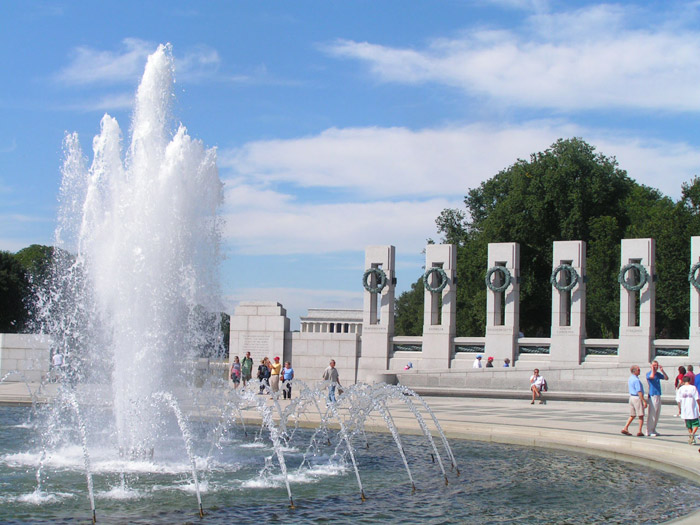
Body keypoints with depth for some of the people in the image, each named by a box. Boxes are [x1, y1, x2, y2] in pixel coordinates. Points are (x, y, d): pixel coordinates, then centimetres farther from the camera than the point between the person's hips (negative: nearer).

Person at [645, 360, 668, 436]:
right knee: (652, 414, -8)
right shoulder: (648, 373, -6)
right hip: (652, 396, -8)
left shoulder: (658, 374, 16)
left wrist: (662, 370, 4)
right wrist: (653, 369, -13)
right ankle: (649, 431, -5)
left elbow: (666, 378, 15)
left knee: (657, 414, 10)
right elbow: (652, 376, -28)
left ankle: (653, 430, 18)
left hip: (658, 396, 8)